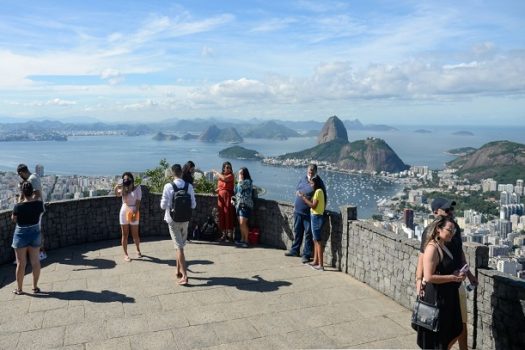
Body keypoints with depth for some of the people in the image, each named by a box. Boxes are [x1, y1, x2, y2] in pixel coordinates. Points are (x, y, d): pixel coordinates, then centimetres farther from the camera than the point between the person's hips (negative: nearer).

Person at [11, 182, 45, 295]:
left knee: (21, 263, 9)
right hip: (35, 234, 3)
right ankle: (35, 287, 23)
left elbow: (13, 219, -4)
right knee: (35, 261, 13)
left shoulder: (18, 206, -21)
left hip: (21, 235, -3)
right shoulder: (39, 203, -12)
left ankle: (19, 289, 20)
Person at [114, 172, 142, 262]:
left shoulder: (137, 188, -2)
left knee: (135, 234, 6)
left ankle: (138, 250, 29)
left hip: (133, 212, -2)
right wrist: (116, 188, -35)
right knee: (125, 234, 4)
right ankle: (125, 254, 11)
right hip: (124, 211, 2)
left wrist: (135, 214, -16)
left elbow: (138, 202, -8)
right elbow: (117, 194, -16)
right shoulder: (123, 189, 7)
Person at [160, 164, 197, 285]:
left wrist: (165, 203, 10)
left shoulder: (168, 186, -14)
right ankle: (179, 271, 31)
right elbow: (193, 205, -1)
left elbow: (163, 205, -11)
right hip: (185, 220, 3)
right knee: (181, 245, 19)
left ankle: (184, 275, -4)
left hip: (173, 220, -3)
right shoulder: (189, 186, -6)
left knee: (179, 247, -1)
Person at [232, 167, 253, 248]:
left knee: (243, 223, -14)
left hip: (245, 205, -8)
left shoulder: (248, 181, -7)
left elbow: (241, 185, -25)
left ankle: (246, 241, -7)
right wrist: (233, 199, 12)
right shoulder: (239, 182, 19)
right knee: (240, 223, 8)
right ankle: (242, 239, 15)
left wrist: (240, 179, -8)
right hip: (238, 204, 8)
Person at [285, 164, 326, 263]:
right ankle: (295, 250, 33)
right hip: (298, 211, 6)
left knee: (308, 234, 1)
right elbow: (297, 191, 20)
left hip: (309, 213, -6)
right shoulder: (302, 179, 7)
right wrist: (295, 204, 19)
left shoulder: (318, 182, -9)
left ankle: (306, 255, 9)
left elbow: (324, 198, -7)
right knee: (297, 231, 18)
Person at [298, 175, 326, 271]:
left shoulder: (318, 191, -14)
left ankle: (320, 265, -5)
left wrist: (303, 197, -16)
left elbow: (313, 205, -20)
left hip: (317, 217, -10)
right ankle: (315, 261, 24)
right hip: (315, 217, 10)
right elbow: (313, 203, 10)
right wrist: (304, 197, 5)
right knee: (316, 240, 15)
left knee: (318, 240, -7)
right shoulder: (318, 191, 14)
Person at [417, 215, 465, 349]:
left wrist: (456, 274, 7)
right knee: (436, 338, 5)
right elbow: (429, 277, -25)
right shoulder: (432, 248, -21)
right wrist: (453, 278, -19)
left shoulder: (443, 246, 9)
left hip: (447, 297, 9)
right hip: (435, 298, -9)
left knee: (454, 332, 19)